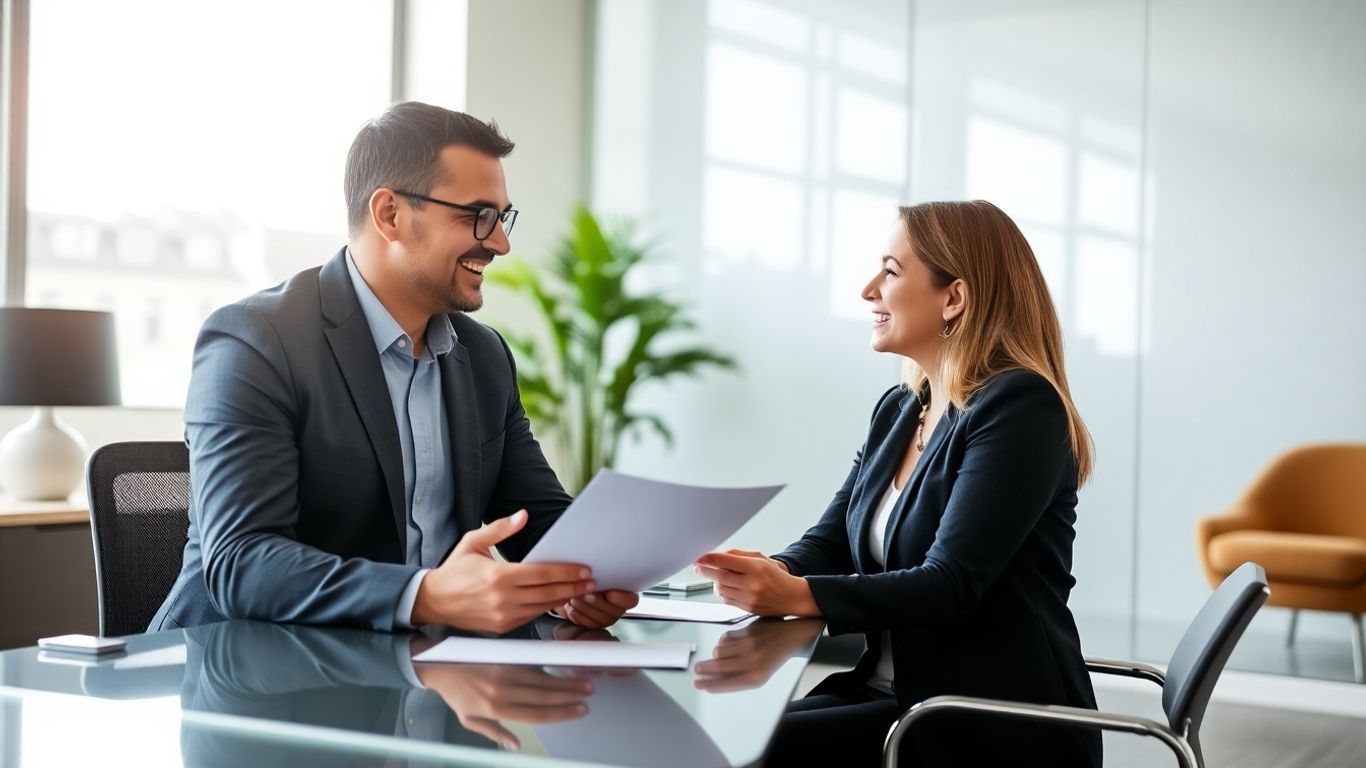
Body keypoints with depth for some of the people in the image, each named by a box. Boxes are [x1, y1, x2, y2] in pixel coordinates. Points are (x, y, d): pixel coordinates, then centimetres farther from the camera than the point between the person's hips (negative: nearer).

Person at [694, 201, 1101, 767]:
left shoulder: (1020, 407, -14)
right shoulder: (897, 410, 12)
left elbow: (949, 586, -22)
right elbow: (829, 543, 6)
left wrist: (796, 596, -33)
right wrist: (768, 573, -17)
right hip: (896, 695, 7)